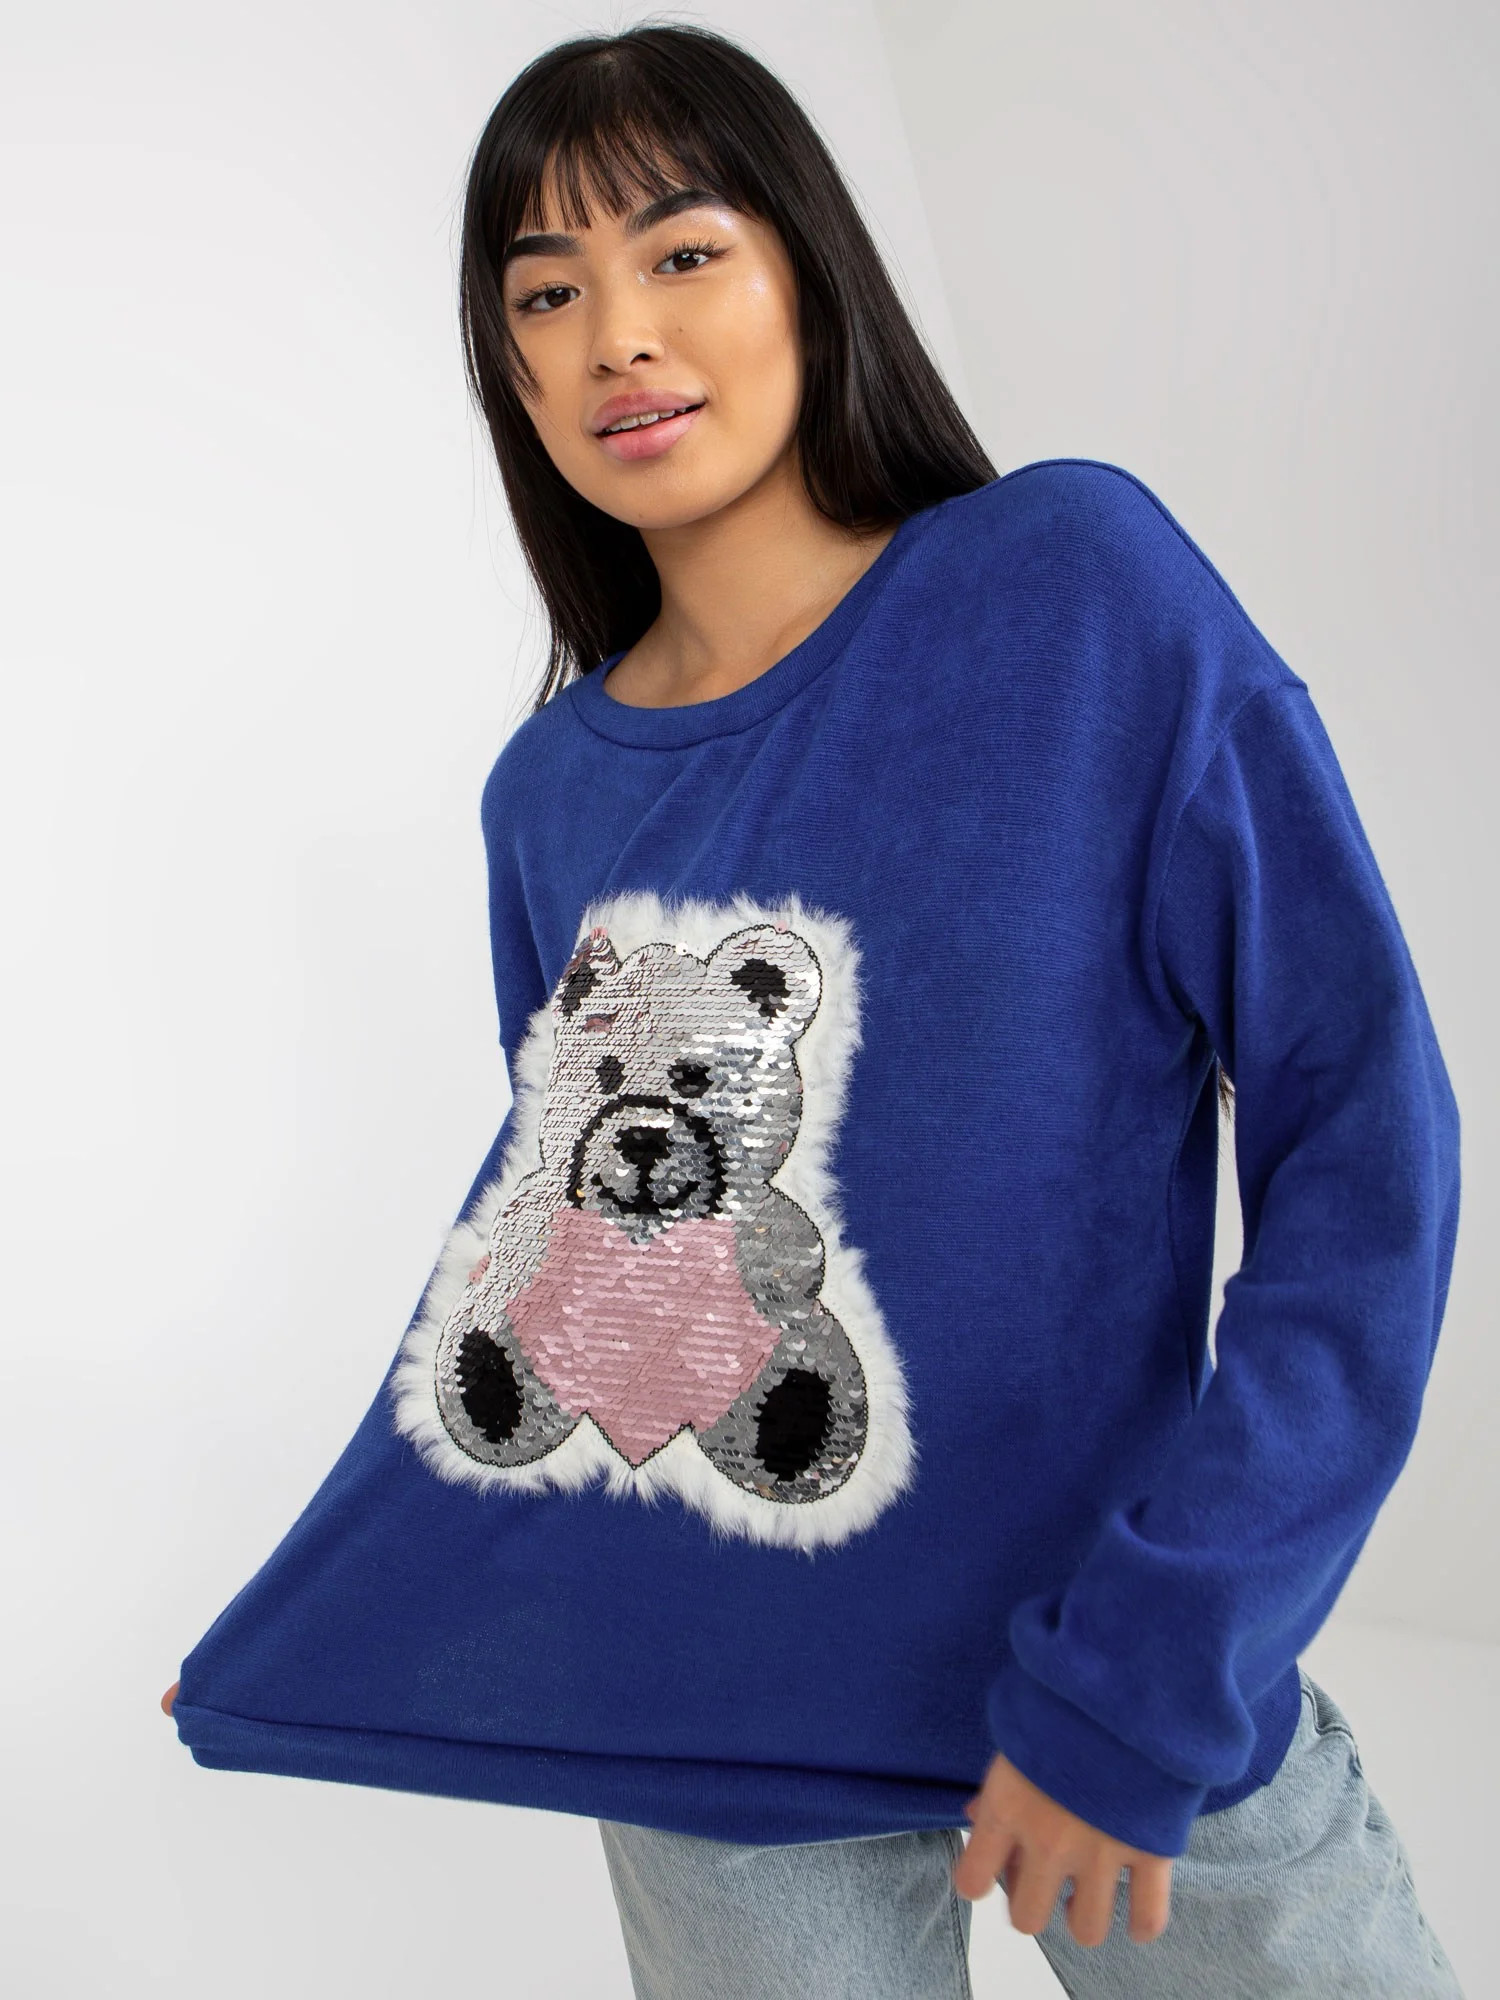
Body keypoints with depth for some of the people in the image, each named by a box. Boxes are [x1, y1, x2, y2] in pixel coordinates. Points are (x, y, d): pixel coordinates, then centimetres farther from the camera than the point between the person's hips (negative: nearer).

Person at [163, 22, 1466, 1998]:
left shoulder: (1084, 587, -10)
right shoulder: (552, 792, 1)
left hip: (1144, 1696, -2)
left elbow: (1364, 1129, -11)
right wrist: (284, 1641, 16)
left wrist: (1145, 1674, -16)